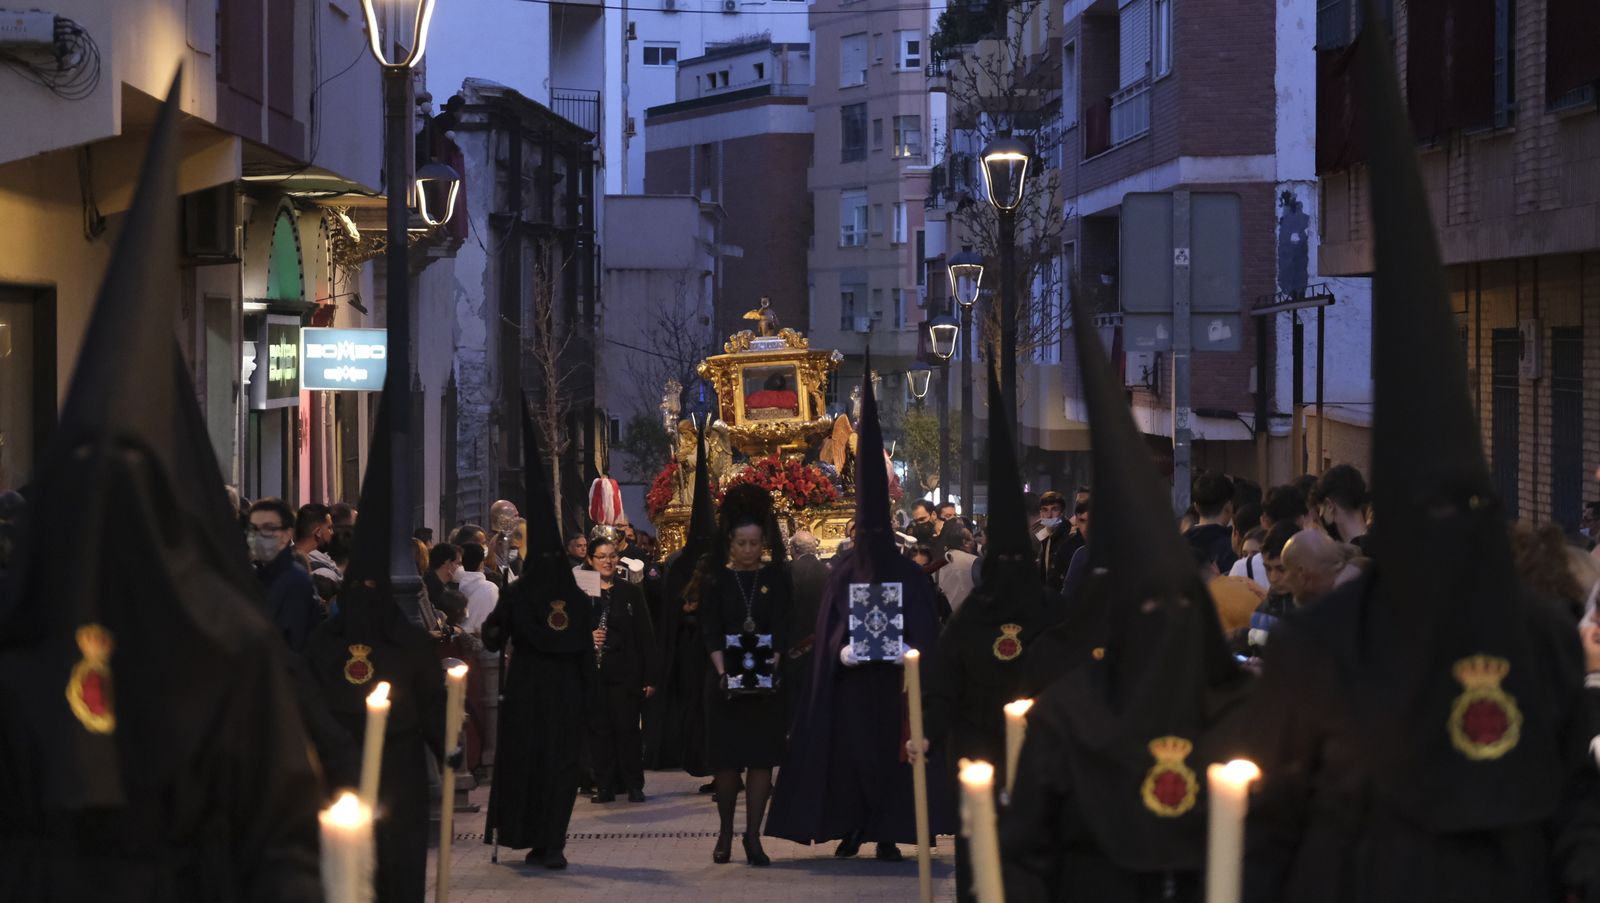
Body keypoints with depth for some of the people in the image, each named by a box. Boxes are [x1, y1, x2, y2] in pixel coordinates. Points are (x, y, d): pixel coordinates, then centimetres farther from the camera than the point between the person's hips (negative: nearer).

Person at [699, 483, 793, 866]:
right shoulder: (716, 579, 4)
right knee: (726, 759, 0)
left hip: (766, 681, 0)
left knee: (762, 758, -2)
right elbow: (710, 632, -2)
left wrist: (769, 669, -17)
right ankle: (725, 831, 14)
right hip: (727, 681, 0)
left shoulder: (776, 577, 4)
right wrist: (723, 672, -16)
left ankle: (753, 836, 2)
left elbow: (780, 630, -2)